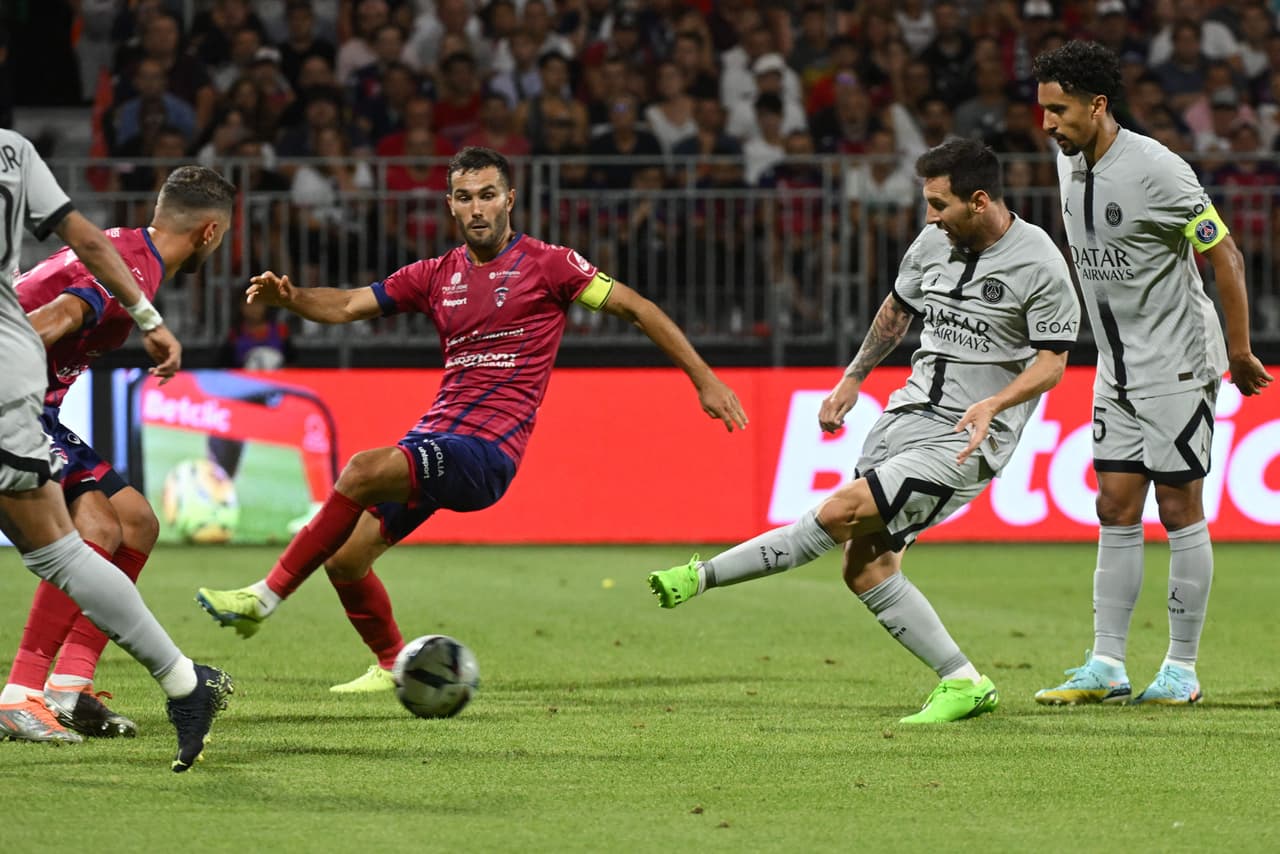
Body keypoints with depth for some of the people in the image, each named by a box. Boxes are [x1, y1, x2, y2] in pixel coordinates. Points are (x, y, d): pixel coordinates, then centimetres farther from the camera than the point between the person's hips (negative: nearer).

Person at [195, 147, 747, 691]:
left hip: (488, 448, -7)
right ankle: (393, 666, 26)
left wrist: (705, 379, -1)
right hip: (435, 437, 7)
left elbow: (636, 308, 2)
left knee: (362, 471, -29)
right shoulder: (437, 276, 14)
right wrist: (289, 296, -9)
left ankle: (266, 596, -23)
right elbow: (346, 306, 12)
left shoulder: (547, 265, -1)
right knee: (345, 559, 1)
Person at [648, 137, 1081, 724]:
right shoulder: (933, 242, 8)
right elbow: (898, 308, 26)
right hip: (908, 414, 8)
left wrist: (992, 404, -26)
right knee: (865, 567, -2)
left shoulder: (1040, 266, -12)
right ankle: (963, 684, 4)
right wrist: (852, 380, 27)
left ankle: (705, 576, -11)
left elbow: (1051, 363, -11)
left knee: (840, 513, -19)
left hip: (968, 439, -8)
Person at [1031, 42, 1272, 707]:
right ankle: (1106, 667, 6)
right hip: (1117, 372, 7)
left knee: (1180, 511, -2)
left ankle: (1182, 669, 4)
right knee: (1116, 512, 5)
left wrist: (1240, 354, -11)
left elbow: (1225, 258, -14)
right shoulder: (1069, 162, 4)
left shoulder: (1156, 171, -19)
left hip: (1178, 368, -7)